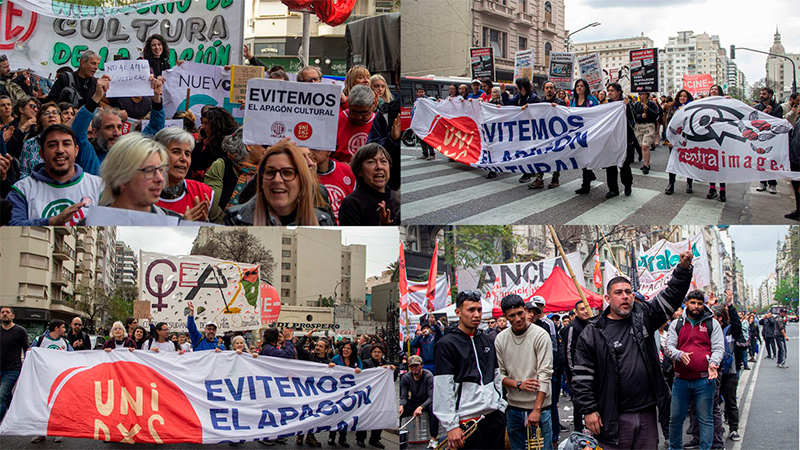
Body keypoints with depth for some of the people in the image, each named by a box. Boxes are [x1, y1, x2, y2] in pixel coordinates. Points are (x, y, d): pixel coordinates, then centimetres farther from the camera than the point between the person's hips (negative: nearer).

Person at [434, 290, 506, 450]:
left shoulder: (487, 341, 15)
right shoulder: (446, 344, -6)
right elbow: (443, 390, -11)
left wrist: (501, 407, 13)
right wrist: (451, 426, -15)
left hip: (495, 417, 6)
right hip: (467, 420, -6)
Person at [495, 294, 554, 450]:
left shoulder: (540, 335, -8)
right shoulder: (500, 339, 4)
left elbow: (545, 374, -13)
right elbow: (499, 374, 5)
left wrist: (536, 409, -19)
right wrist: (518, 384, -15)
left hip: (538, 408, -4)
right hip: (513, 409, 4)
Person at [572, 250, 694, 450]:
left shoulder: (644, 316, 9)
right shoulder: (593, 332, -2)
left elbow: (672, 293, 6)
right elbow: (582, 375, -3)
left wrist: (684, 268, -11)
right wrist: (589, 410, -8)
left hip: (647, 413, 4)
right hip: (613, 418, -4)